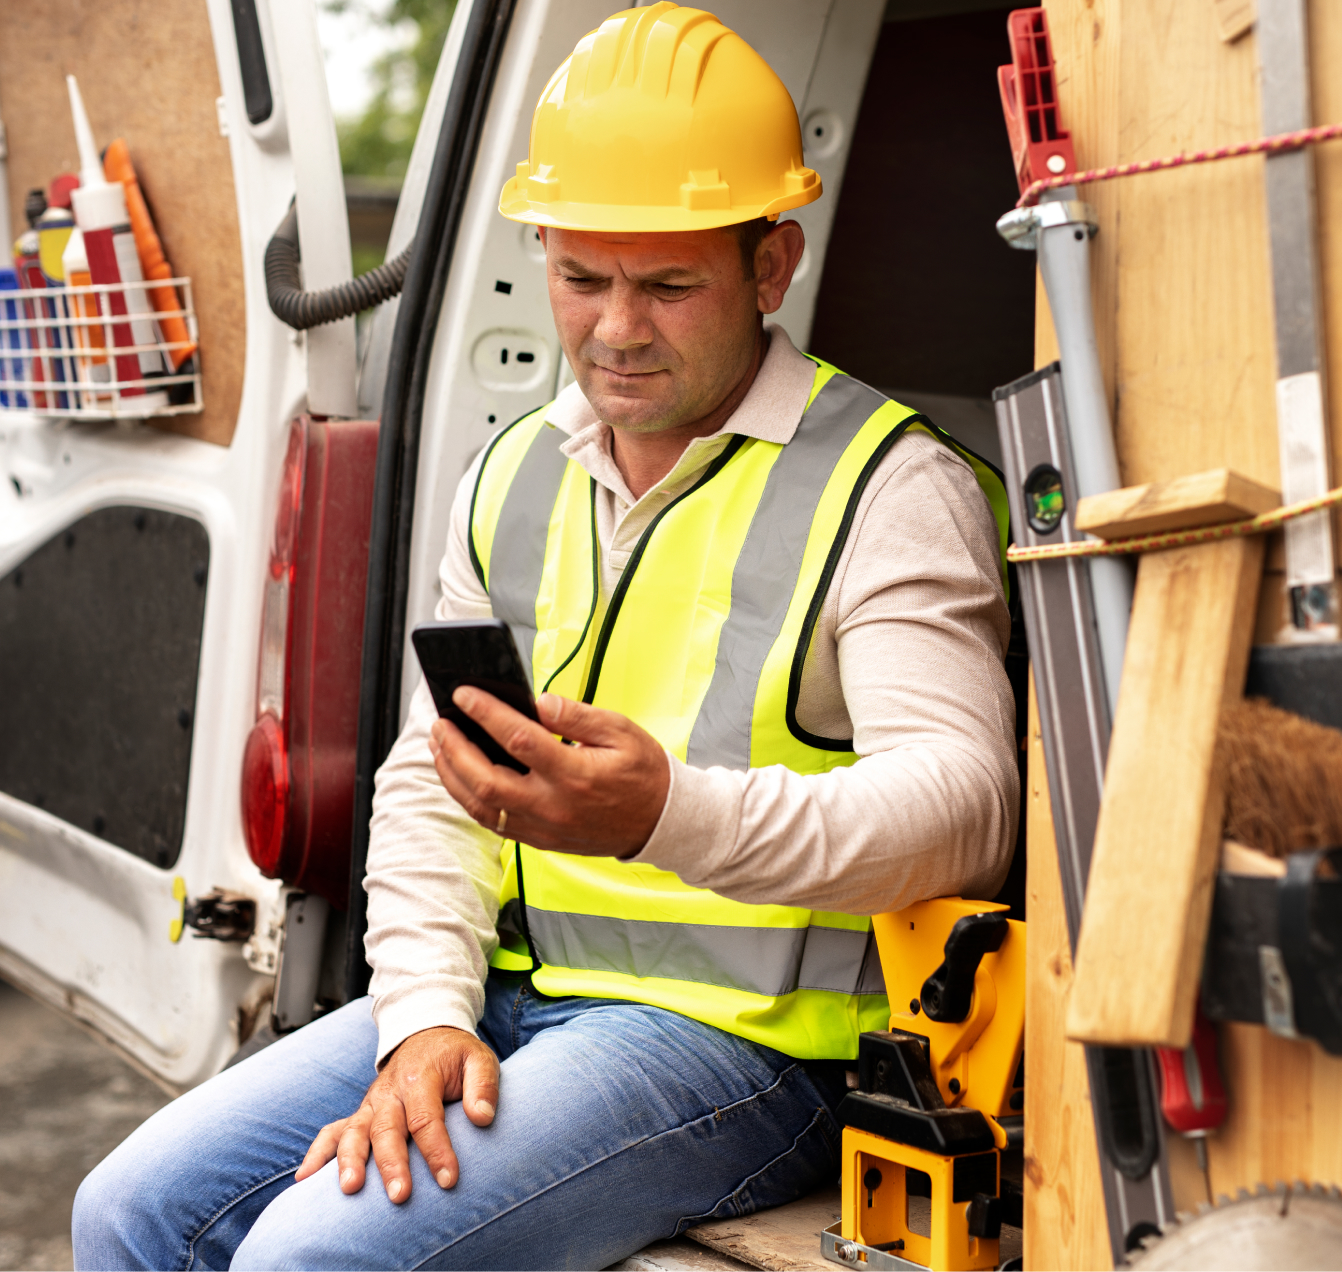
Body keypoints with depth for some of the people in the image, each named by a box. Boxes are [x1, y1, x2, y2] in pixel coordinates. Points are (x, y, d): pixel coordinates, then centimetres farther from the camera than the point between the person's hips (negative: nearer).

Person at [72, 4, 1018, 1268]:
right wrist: (428, 1013, -6)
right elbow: (427, 781, 11)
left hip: (745, 1032, -6)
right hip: (514, 991, 7)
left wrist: (670, 815, -35)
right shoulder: (511, 478, 12)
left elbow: (961, 804, -19)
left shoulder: (891, 484, -7)